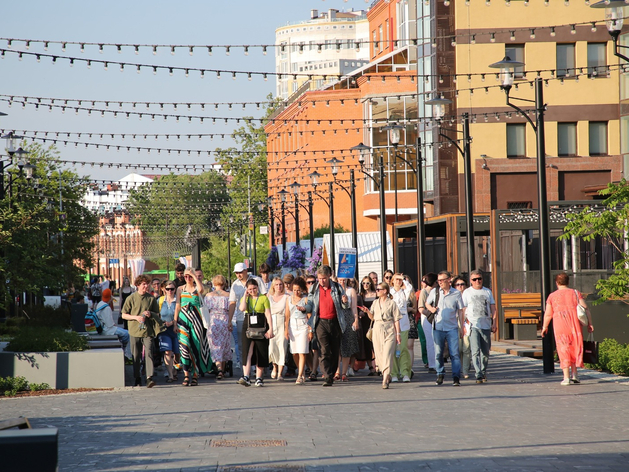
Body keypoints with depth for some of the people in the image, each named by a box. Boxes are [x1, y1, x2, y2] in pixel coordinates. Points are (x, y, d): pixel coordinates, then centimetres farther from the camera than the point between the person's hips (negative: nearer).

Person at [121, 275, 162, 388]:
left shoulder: (151, 298, 8)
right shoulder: (131, 298, 4)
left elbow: (157, 314, 15)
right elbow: (124, 315, 5)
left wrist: (151, 314, -7)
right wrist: (136, 317, -11)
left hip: (148, 331, 0)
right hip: (134, 331, 0)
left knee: (148, 353, -13)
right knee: (136, 356, 5)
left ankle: (149, 378, -21)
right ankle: (137, 379, 16)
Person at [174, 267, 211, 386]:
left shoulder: (197, 288, 6)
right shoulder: (180, 289, 12)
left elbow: (201, 289, -21)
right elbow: (177, 306, 11)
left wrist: (194, 275, -13)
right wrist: (175, 322, 4)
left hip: (195, 319, -1)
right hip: (183, 319, 1)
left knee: (196, 345, -3)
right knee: (184, 345, -9)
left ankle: (195, 375, 3)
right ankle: (186, 375, -8)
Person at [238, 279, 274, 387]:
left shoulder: (263, 298, 1)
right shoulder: (245, 298, 11)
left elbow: (268, 314, -3)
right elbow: (242, 308, -10)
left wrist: (270, 328, -12)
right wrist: (245, 295, -3)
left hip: (261, 328, -2)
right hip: (248, 327, 2)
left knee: (260, 353, 2)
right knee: (247, 352, -13)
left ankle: (259, 378, 11)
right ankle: (246, 377, -23)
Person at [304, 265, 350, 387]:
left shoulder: (337, 287, 4)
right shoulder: (314, 289, 6)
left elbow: (344, 307, 9)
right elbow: (310, 306, 11)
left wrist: (345, 302, -13)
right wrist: (303, 308, -9)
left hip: (335, 322, 1)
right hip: (321, 322, -1)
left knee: (335, 352, 7)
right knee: (325, 351, -12)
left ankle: (332, 375, 21)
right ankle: (328, 377, -16)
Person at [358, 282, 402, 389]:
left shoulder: (392, 303, 0)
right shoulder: (375, 302, 13)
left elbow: (396, 320, 1)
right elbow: (372, 317, 18)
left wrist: (398, 334, -3)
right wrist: (367, 311, -1)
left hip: (389, 331, -5)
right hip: (377, 330, 5)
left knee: (387, 355, -12)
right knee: (379, 355, 5)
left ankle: (385, 381, -16)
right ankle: (387, 376, 24)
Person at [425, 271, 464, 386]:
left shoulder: (456, 293, 1)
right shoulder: (434, 292, 5)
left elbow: (460, 311, 6)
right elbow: (427, 303, 20)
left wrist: (462, 326, 3)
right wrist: (431, 309, -2)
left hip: (452, 328, -2)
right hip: (438, 328, 2)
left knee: (454, 353, -7)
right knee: (438, 353, 7)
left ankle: (456, 377, -3)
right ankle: (440, 374, 24)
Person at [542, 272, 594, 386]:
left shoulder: (552, 296, 4)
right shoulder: (576, 293, 7)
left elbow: (548, 314, 4)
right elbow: (585, 309, 0)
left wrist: (545, 327, 16)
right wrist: (590, 323, 2)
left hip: (559, 325, -2)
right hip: (574, 324, 2)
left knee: (563, 350, 1)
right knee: (575, 347, 14)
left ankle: (566, 377, -3)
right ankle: (574, 374, 11)